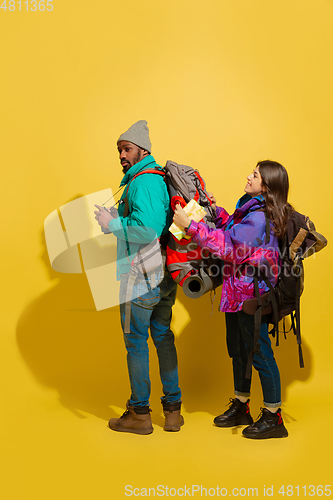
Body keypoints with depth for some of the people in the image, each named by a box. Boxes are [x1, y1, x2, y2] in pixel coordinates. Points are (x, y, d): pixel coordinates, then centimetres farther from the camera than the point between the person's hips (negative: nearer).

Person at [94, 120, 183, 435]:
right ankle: (172, 409, 24)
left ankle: (139, 413, 15)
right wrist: (117, 218, 14)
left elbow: (148, 230, -27)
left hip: (141, 278, -9)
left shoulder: (142, 182, -15)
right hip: (164, 276, 9)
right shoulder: (160, 179, 15)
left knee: (136, 341, 2)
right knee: (163, 337, 15)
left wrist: (113, 224, -14)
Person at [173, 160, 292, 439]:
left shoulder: (258, 216, -20)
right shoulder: (251, 209, 12)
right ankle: (241, 408, 33)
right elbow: (234, 233, 23)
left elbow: (230, 248, -23)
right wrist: (216, 210, 20)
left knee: (259, 353, 0)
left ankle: (274, 418, 15)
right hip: (238, 293, 10)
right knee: (238, 350, 18)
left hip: (252, 294, -10)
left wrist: (190, 226, -23)